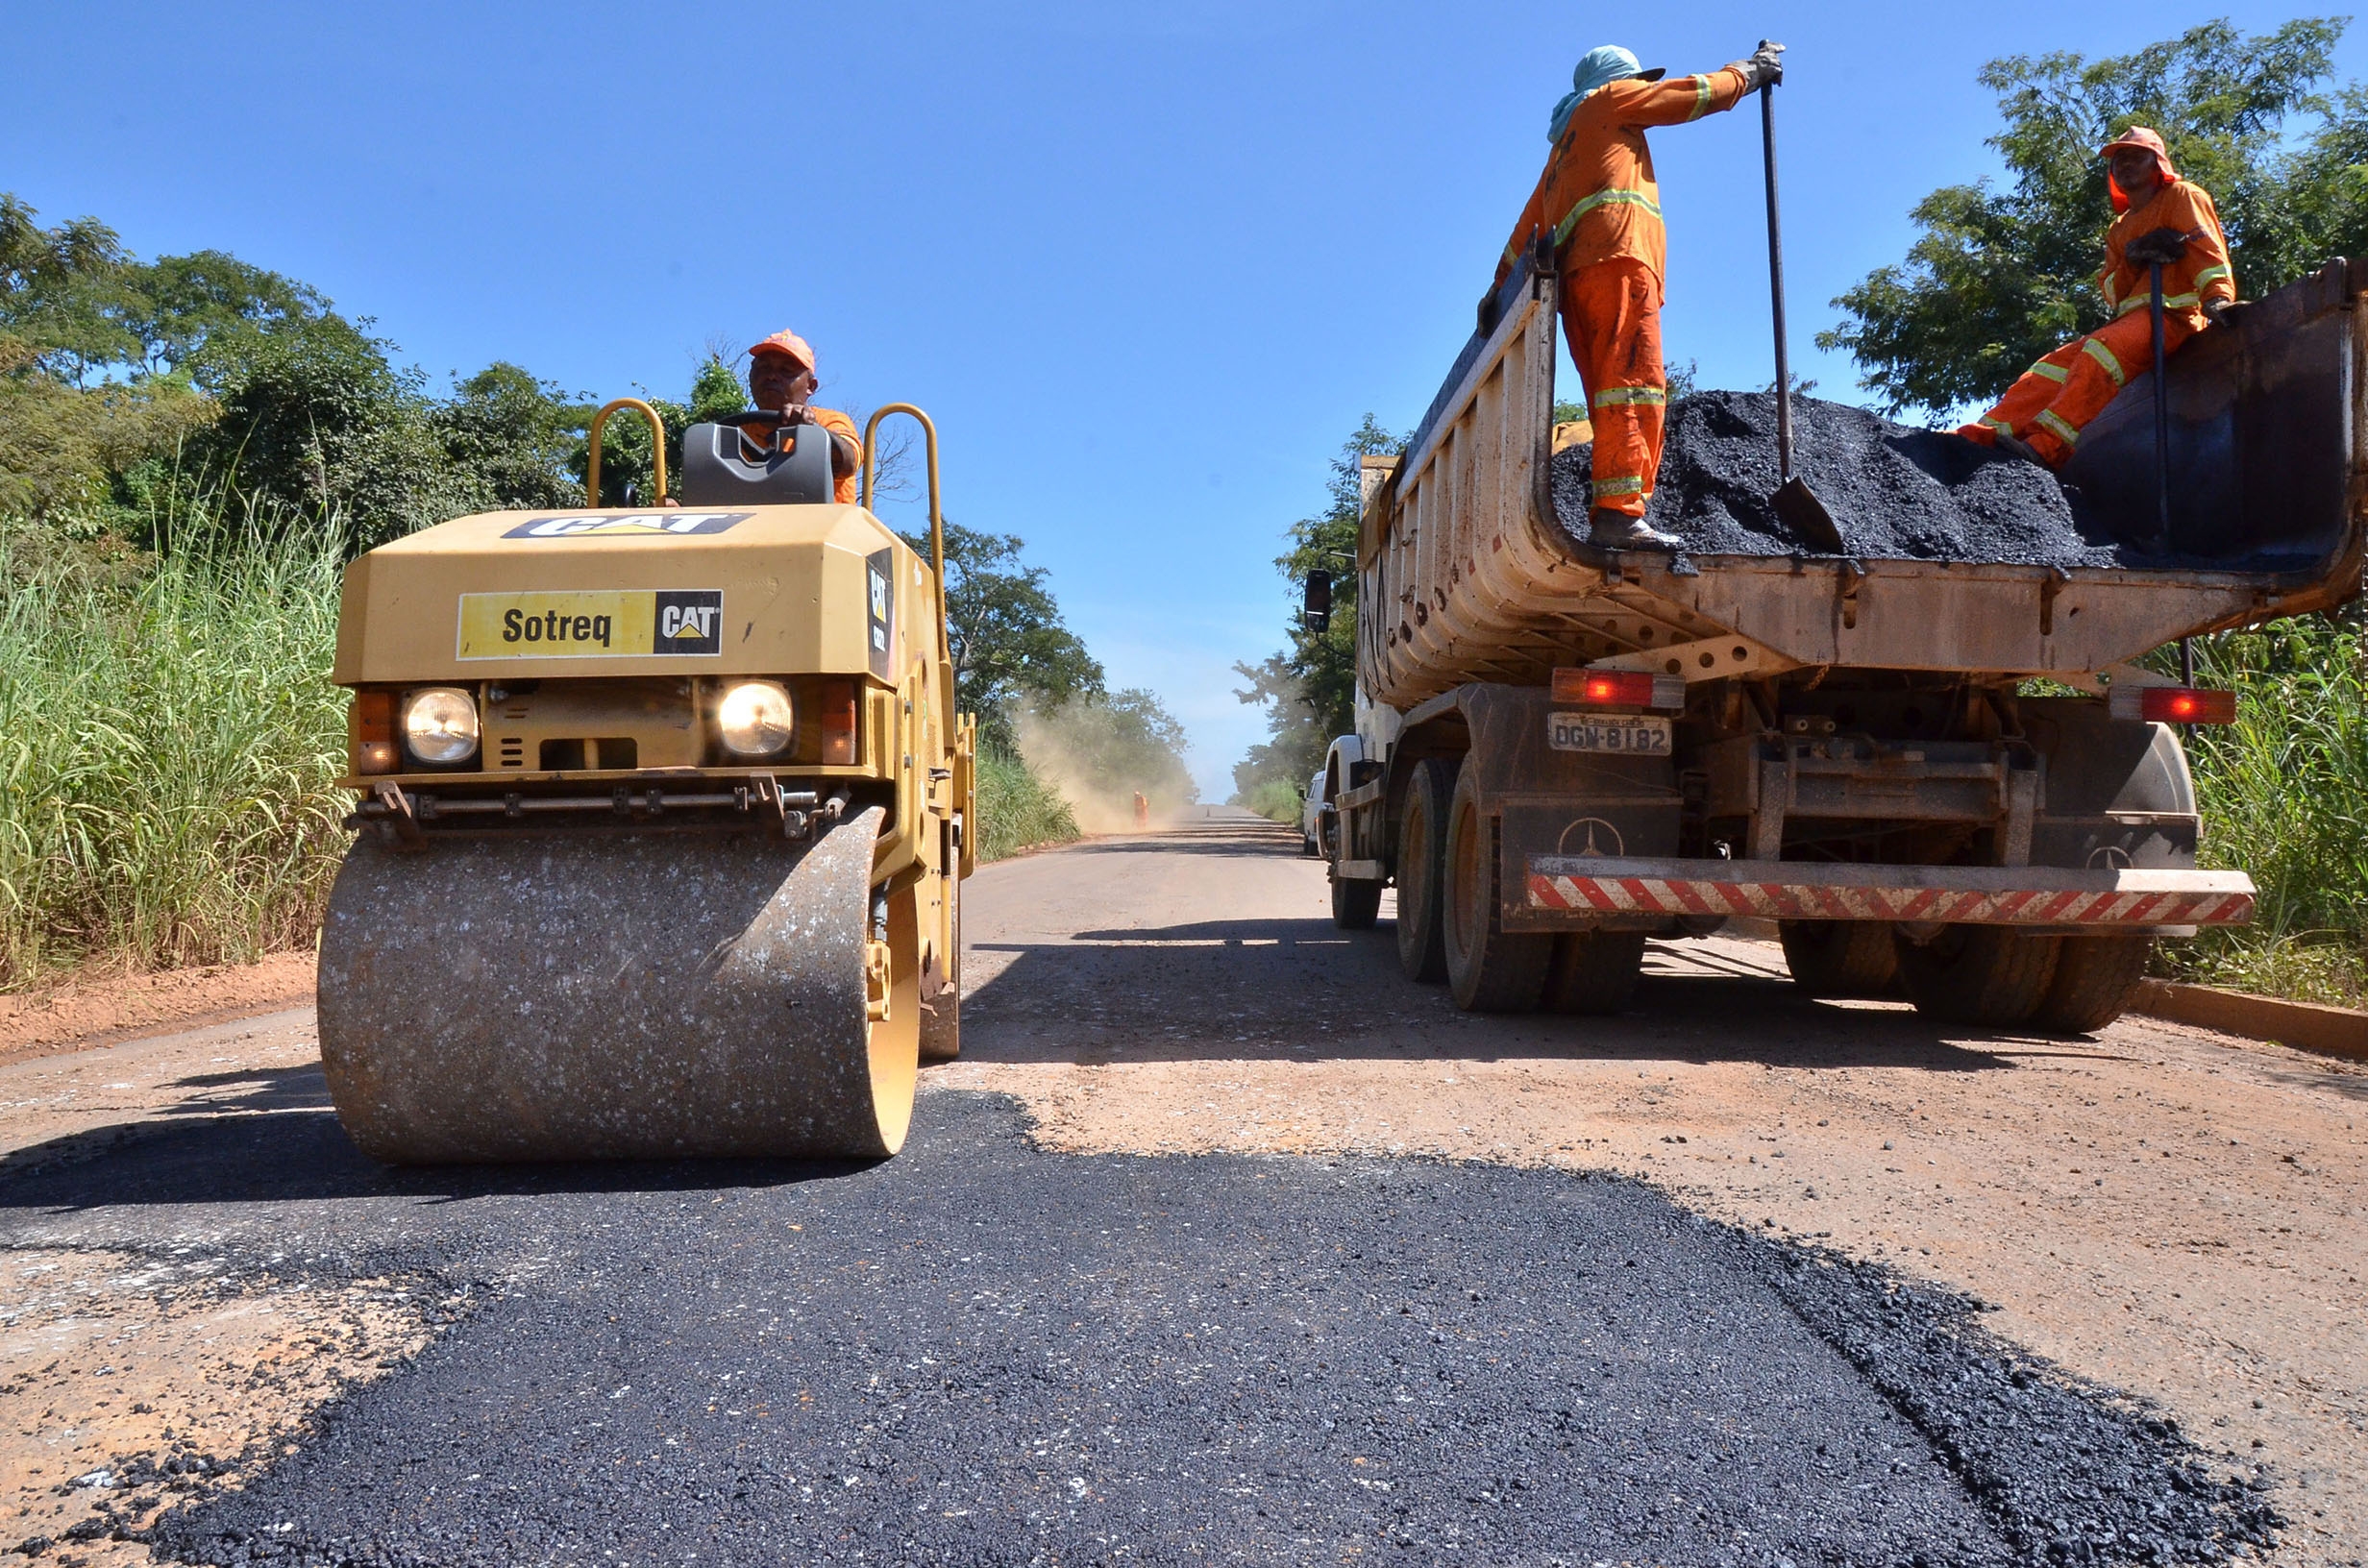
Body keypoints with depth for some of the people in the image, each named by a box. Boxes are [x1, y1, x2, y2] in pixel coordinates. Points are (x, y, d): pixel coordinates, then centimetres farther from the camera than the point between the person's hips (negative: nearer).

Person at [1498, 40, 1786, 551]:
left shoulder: (1565, 148, 38)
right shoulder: (1610, 98, 18)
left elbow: (1526, 228, 32)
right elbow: (1696, 93, 18)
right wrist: (1753, 69, 33)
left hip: (1576, 271, 8)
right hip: (1617, 255, -8)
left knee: (1615, 398, -2)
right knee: (1634, 382, -22)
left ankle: (1609, 522, -15)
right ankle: (1619, 511, -36)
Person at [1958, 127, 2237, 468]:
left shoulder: (2182, 196, 8)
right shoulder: (2120, 230, 27)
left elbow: (2208, 248, -9)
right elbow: (2112, 294, 15)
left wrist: (2218, 297, -27)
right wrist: (2132, 260, -6)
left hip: (2175, 312, -7)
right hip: (2132, 318, 8)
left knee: (2104, 349, -34)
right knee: (2058, 363, -11)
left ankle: (2048, 445, -49)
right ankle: (1987, 432, -23)